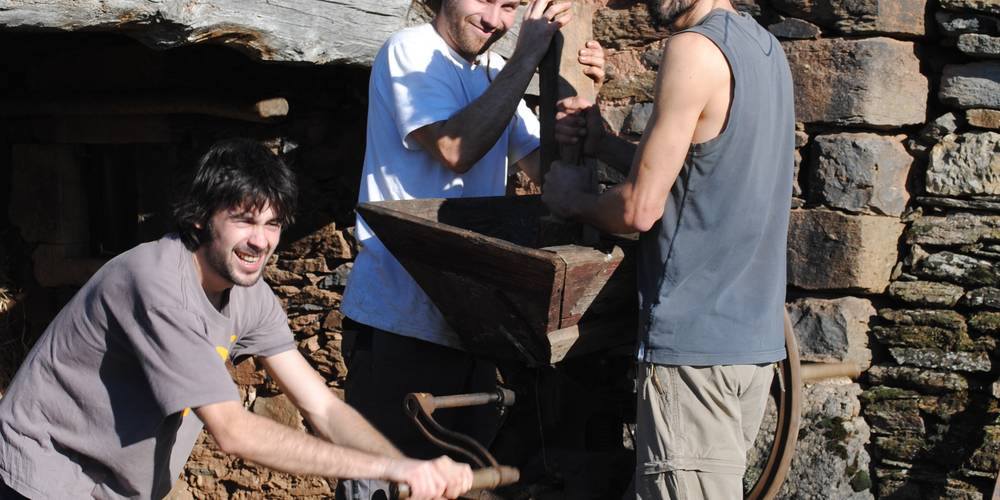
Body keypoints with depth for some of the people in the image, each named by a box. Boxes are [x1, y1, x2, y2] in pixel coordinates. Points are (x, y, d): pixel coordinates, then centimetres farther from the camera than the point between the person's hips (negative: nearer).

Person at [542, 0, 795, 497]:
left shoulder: (695, 49, -14)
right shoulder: (765, 49, 14)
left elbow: (640, 208, -15)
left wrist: (571, 200, 3)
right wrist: (603, 143, 13)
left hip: (695, 339, -9)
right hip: (755, 335, 9)